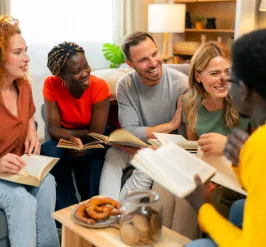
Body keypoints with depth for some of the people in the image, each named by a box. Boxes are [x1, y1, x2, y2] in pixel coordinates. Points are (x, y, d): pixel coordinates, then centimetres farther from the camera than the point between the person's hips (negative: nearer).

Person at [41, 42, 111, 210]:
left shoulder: (99, 86, -23)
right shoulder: (51, 85, -17)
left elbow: (96, 134, -22)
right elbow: (53, 129, -20)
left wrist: (64, 131, -17)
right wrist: (73, 139, -39)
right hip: (66, 142, 2)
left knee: (91, 157, -34)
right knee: (49, 151, -29)